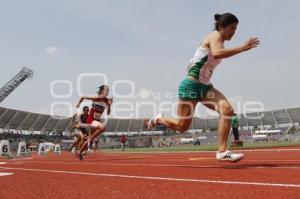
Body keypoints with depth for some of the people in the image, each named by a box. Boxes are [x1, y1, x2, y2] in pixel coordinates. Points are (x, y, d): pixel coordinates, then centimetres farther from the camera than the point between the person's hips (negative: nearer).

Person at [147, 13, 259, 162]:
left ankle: (222, 152, -14)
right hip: (191, 86, -8)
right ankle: (158, 119, 29)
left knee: (227, 109, -16)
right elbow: (216, 54, -34)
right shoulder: (215, 36, -11)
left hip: (205, 87, 9)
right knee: (182, 126, 0)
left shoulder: (219, 42, 16)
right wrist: (243, 48, -32)